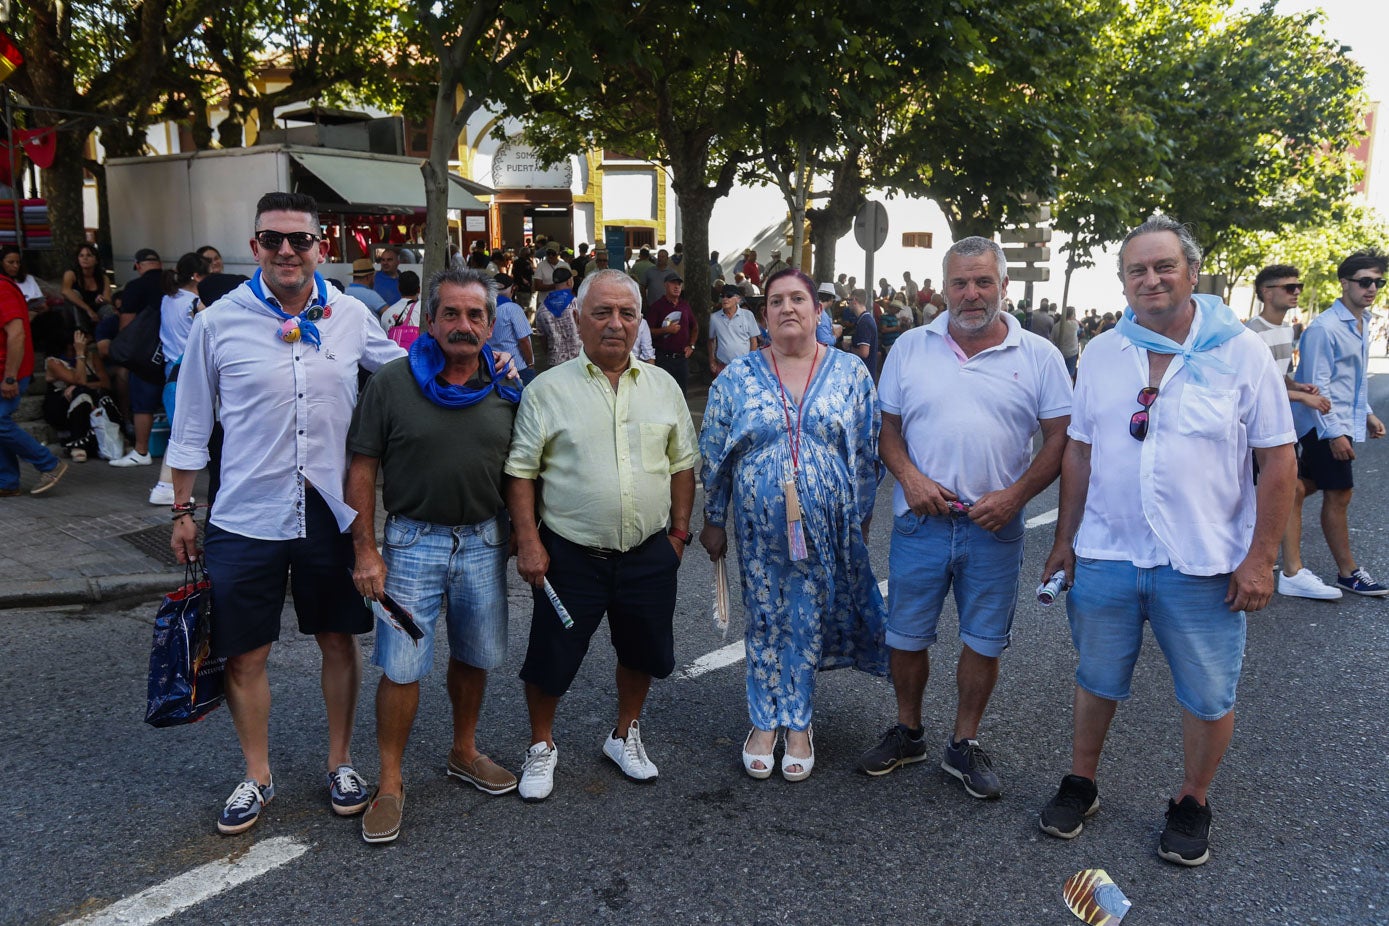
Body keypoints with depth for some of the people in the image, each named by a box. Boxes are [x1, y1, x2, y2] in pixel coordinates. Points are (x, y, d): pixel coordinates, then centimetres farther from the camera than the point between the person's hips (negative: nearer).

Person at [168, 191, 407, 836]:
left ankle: (340, 762, 33)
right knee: (243, 656, 8)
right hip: (246, 517, -1)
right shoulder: (218, 322, -4)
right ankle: (257, 776, 30)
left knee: (338, 640, 13)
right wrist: (182, 510, 6)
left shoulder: (352, 317, -1)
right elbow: (191, 425, 4)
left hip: (332, 512, 1)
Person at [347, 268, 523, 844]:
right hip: (414, 541, -3)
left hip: (484, 542, 3)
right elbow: (362, 468, -5)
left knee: (475, 657, 15)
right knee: (401, 666, 0)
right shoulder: (393, 382, -7)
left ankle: (464, 753, 36)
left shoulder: (505, 390, 2)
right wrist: (365, 550, -9)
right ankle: (390, 784, 15)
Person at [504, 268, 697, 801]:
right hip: (571, 555, -3)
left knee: (643, 652, 17)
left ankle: (625, 736, 40)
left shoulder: (663, 386, 6)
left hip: (649, 554, 3)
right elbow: (521, 471, -5)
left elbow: (682, 463, 12)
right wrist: (528, 543, -10)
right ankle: (542, 746, 32)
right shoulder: (548, 389, -5)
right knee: (552, 657, 8)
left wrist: (680, 530, 8)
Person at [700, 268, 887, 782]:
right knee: (765, 623, 10)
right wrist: (714, 522, 5)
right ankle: (764, 722, 26)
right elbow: (713, 455, 4)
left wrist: (861, 520, 4)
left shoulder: (850, 373, 0)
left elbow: (867, 453, 4)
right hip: (760, 526, 0)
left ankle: (798, 725, 25)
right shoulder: (737, 377, -1)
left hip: (826, 526, 0)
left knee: (809, 623, 9)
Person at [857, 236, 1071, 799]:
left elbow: (1061, 437, 0)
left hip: (995, 526, -1)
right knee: (907, 636, 10)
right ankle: (907, 733, 31)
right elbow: (887, 426, 7)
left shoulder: (1038, 356, 1)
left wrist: (1015, 495, -13)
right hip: (920, 520, 1)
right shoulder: (910, 347, 4)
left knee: (984, 642, 9)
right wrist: (909, 477, -11)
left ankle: (964, 746, 27)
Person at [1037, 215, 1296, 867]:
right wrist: (1065, 538, 9)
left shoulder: (1239, 351, -6)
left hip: (1204, 565, -2)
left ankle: (1192, 803, 33)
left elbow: (1278, 459, -5)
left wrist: (1260, 558, -8)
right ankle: (1080, 783, 36)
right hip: (1104, 556, 2)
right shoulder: (1102, 353, 4)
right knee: (1097, 679, 16)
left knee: (1208, 696, 10)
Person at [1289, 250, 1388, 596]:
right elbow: (1317, 386, -20)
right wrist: (1334, 432, -21)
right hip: (1326, 425, -9)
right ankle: (1348, 573, 9)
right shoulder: (1324, 328, -18)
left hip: (1343, 422, 9)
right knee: (1338, 495, -1)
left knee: (1305, 486, 15)